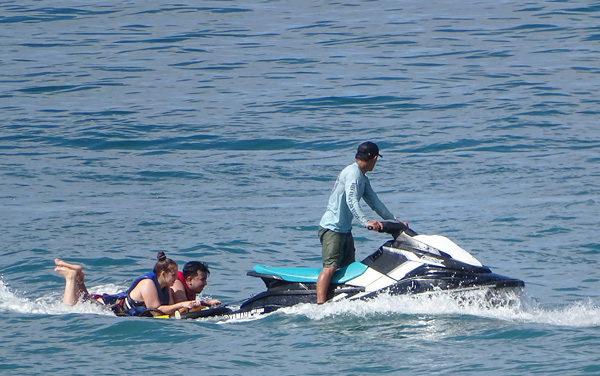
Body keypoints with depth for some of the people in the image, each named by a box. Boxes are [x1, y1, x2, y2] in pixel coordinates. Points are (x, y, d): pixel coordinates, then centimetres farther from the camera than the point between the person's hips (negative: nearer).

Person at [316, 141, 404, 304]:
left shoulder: (363, 179, 16)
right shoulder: (352, 173, -16)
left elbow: (374, 202, 22)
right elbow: (351, 201, -29)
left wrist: (394, 221, 18)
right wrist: (366, 222, -39)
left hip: (345, 229, 11)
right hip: (332, 228, -11)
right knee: (330, 267, -21)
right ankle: (320, 305, -30)